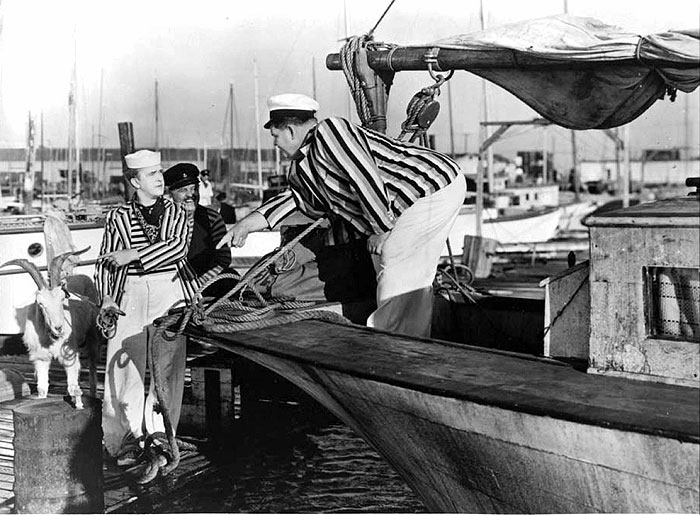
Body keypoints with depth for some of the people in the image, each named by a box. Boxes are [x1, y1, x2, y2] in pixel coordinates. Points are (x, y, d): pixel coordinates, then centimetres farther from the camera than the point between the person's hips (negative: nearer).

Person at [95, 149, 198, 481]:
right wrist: (106, 297, -4)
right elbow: (105, 262, 12)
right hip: (130, 295, 1)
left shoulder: (177, 213, 13)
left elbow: (178, 247, -5)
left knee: (166, 365, -10)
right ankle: (131, 438, 3)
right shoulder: (118, 217, 13)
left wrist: (135, 254, -9)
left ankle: (157, 438, -11)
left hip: (170, 291, 0)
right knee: (126, 365, -7)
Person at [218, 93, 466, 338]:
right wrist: (246, 224, 19)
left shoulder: (329, 131, -18)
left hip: (435, 186, -10)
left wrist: (382, 230, -18)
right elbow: (295, 197, 24)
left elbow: (366, 178, -24)